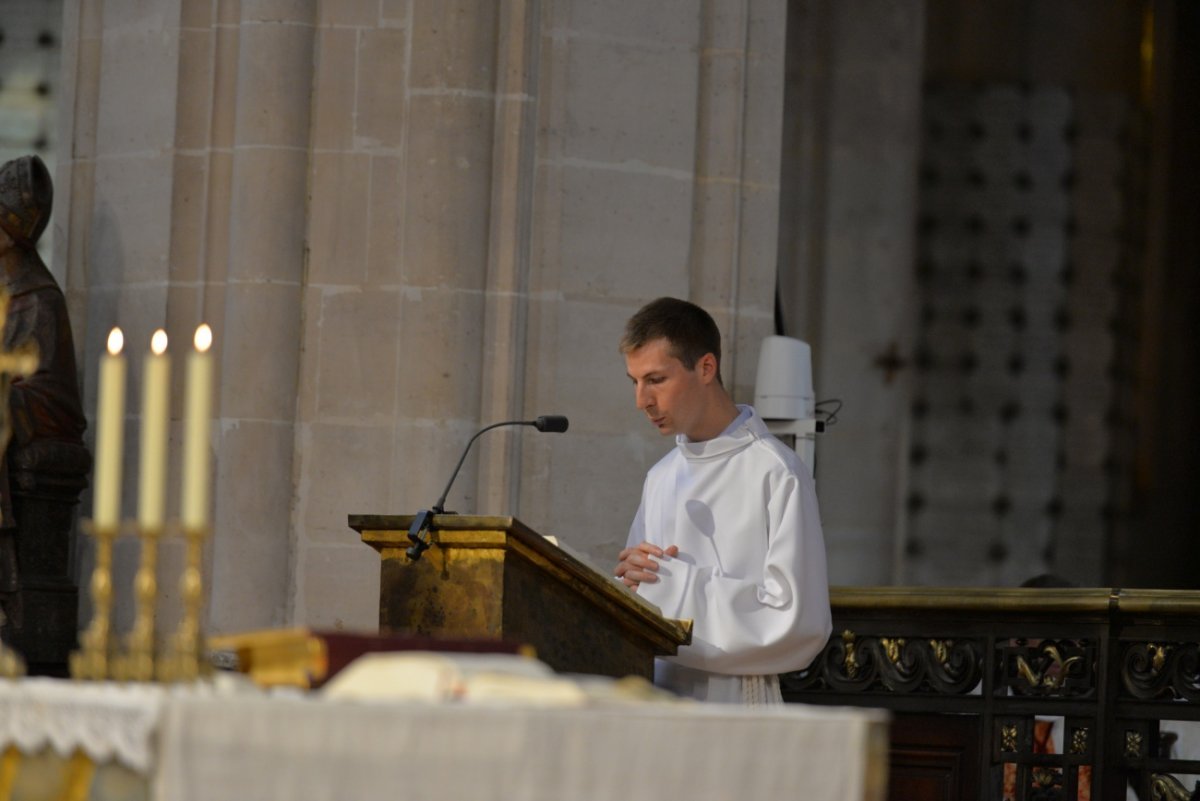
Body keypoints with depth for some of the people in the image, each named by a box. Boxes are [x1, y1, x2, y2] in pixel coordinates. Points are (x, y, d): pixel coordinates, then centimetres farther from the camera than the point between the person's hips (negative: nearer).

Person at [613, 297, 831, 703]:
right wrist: (636, 579, -3)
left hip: (732, 704, -6)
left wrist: (676, 583, -11)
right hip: (654, 704, 6)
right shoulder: (661, 477, 18)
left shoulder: (774, 472, -5)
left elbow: (799, 621, -12)